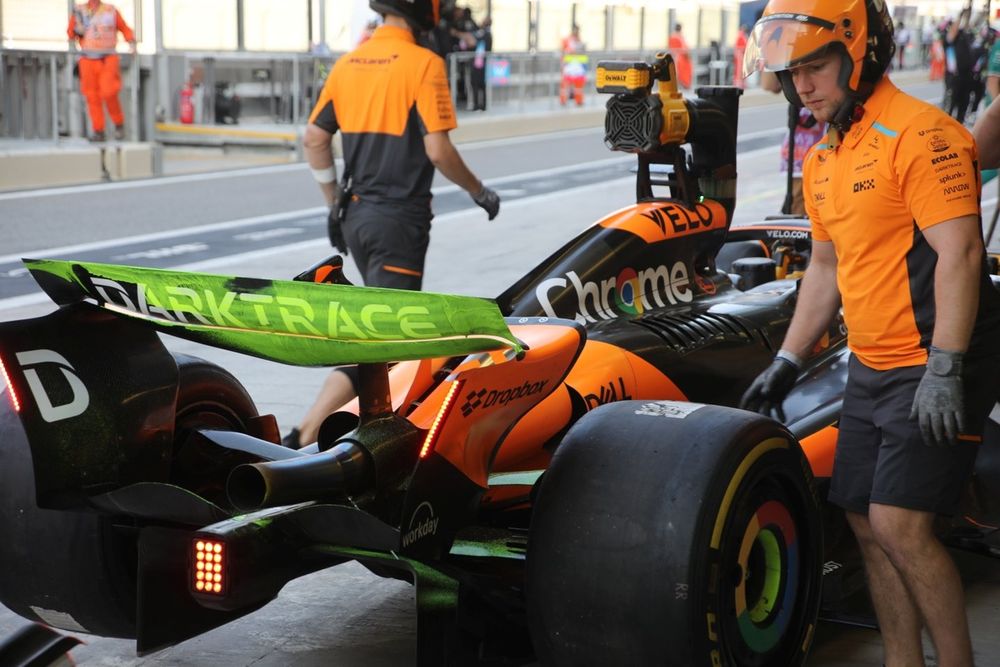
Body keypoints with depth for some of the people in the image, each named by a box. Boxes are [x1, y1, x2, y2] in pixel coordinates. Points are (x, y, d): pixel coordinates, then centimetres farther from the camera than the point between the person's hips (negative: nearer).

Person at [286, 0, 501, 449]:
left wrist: (334, 205, 21)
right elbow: (438, 151, -16)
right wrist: (479, 192, 1)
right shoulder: (423, 64, -13)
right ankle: (305, 437, -16)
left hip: (357, 216, 8)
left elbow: (314, 140, 10)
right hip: (400, 220, -8)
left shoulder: (348, 63, 7)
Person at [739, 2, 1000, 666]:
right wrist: (788, 362, 18)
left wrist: (943, 371, -25)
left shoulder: (920, 133, -15)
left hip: (936, 368, -9)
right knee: (868, 525, 9)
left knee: (899, 526, -13)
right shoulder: (823, 159, 13)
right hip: (870, 368, 9)